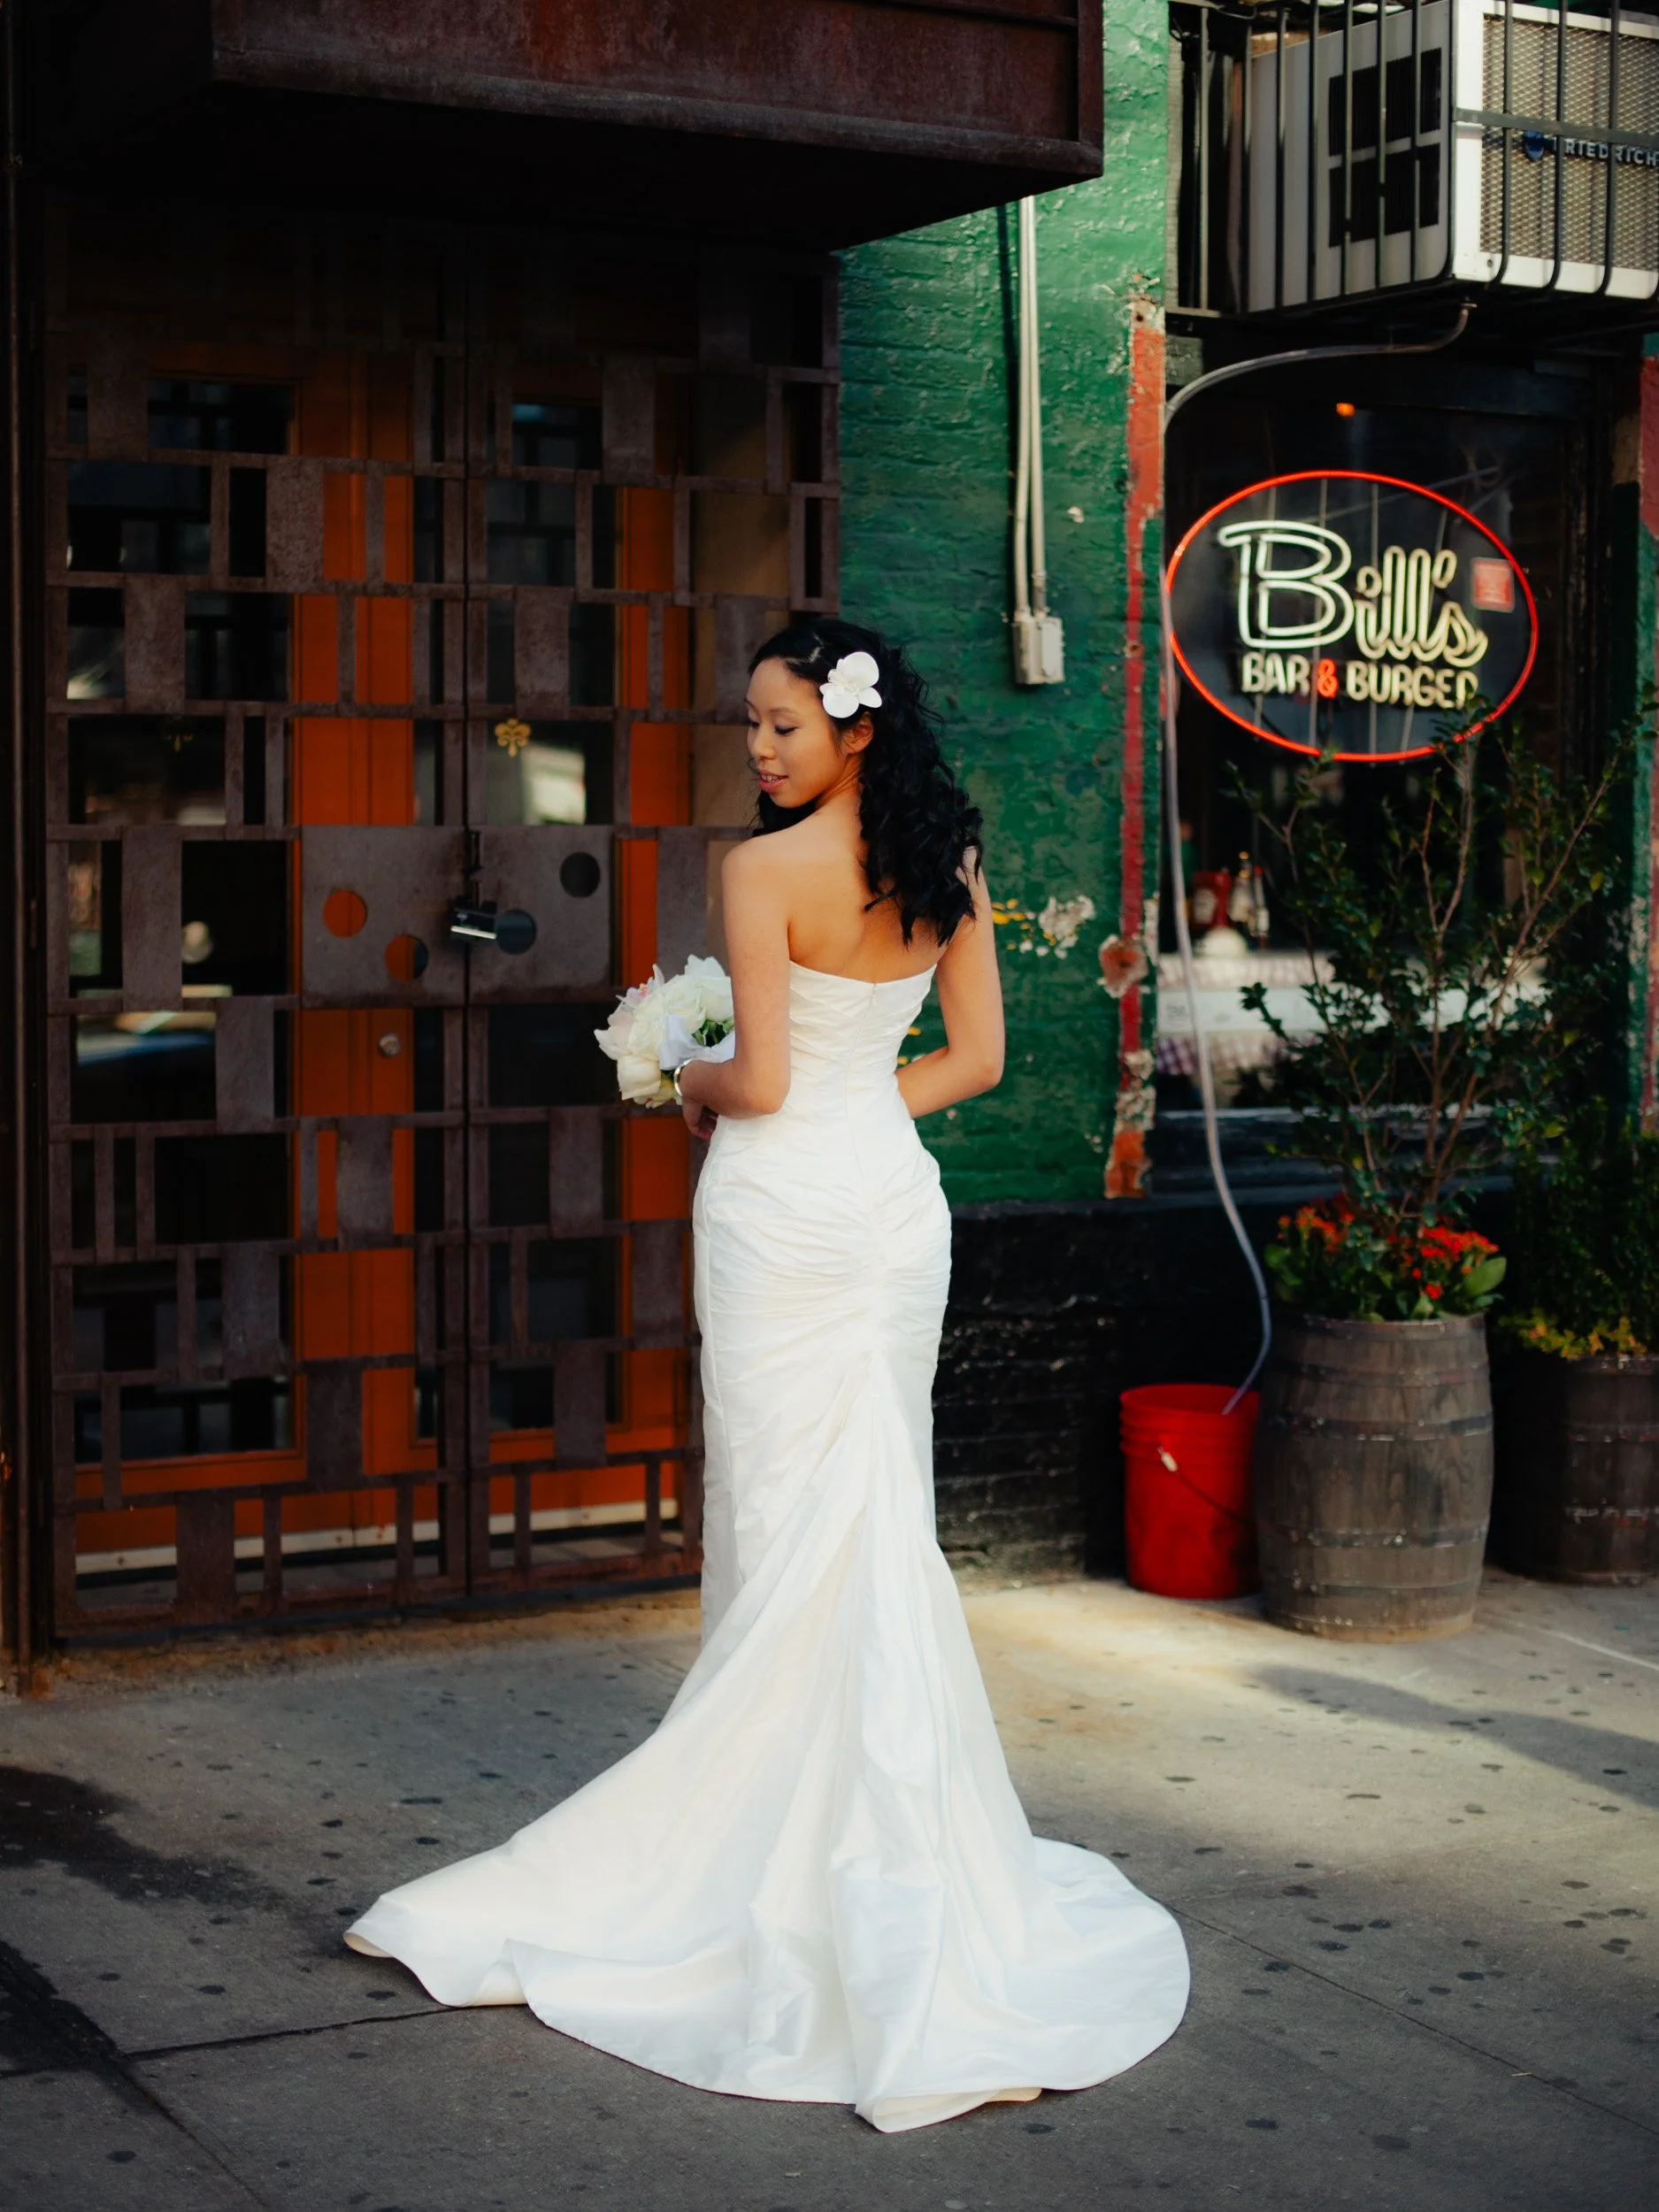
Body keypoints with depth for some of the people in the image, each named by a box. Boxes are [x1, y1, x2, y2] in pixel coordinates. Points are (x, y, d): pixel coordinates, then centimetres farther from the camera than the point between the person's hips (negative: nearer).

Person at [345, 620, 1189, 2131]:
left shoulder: (766, 871, -14)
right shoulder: (947, 863, 6)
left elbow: (762, 1081, -16)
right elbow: (976, 1058, 9)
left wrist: (697, 1087, 5)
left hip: (786, 1209, -6)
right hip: (899, 1201, 6)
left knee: (796, 1535, 0)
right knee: (884, 1527, 12)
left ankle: (791, 1836, 8)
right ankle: (891, 1828, 19)